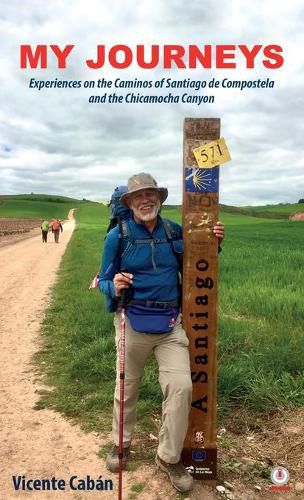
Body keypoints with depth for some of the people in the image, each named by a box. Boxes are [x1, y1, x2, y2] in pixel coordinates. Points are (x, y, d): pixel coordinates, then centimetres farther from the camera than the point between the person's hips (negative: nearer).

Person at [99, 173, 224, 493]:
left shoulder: (175, 232, 2)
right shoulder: (117, 236, -6)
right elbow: (104, 281, -2)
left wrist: (213, 243, -4)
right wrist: (114, 288, -26)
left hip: (170, 323, 2)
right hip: (133, 321, -1)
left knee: (181, 387, -4)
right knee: (127, 388, 14)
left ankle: (169, 458, 19)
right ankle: (121, 444, 41)